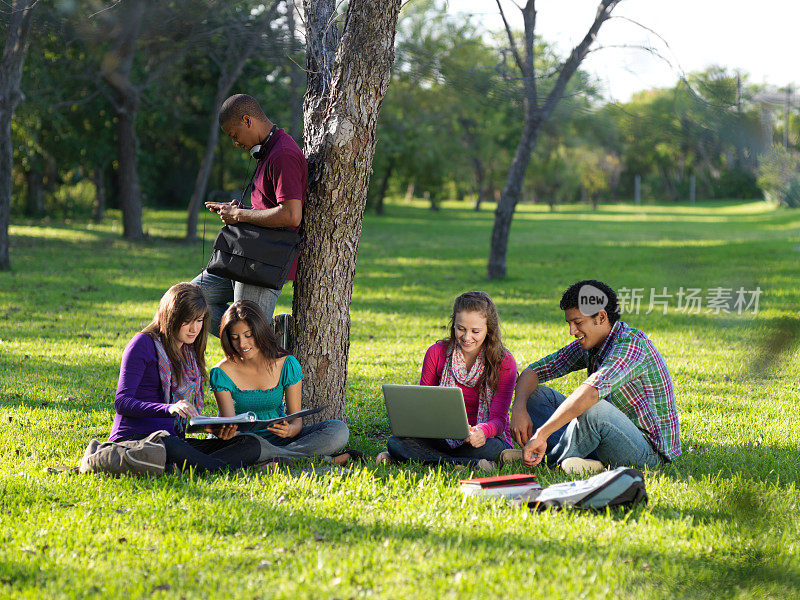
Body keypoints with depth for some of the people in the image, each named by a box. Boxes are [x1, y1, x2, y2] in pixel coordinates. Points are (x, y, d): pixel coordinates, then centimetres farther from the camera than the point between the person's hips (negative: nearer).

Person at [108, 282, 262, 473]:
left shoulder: (190, 352, 19)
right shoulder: (144, 344, -4)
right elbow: (121, 402, -13)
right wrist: (169, 409, -30)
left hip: (174, 439, 7)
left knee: (251, 444, -16)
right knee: (172, 447, -44)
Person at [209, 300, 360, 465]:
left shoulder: (287, 365, -6)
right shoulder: (222, 373, -10)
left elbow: (297, 420, -6)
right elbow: (230, 425, -15)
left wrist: (290, 430, -31)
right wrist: (226, 432, -41)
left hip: (278, 438, 2)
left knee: (339, 430, -19)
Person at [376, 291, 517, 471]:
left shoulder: (504, 362, -7)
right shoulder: (436, 353, 1)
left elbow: (498, 418, -13)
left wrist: (483, 431, -39)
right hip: (444, 439, 3)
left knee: (490, 448, -40)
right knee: (395, 441, -26)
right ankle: (472, 464, -33)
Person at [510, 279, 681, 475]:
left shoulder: (631, 345, -24)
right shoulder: (587, 345, 4)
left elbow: (591, 392, -38)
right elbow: (533, 372, 5)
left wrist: (541, 434, -42)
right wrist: (519, 408, -16)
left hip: (648, 449, -8)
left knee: (593, 408, -38)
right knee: (534, 394, 5)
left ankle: (553, 459, -12)